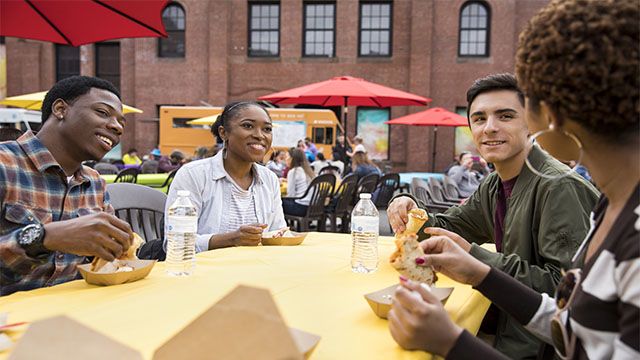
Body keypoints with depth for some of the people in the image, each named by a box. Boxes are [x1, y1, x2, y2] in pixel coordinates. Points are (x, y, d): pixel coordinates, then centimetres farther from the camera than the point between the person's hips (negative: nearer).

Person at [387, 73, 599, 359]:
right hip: (506, 329, 7)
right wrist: (408, 211, -8)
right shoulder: (494, 185, 6)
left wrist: (474, 256, -28)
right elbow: (447, 228, 13)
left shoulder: (559, 187, -21)